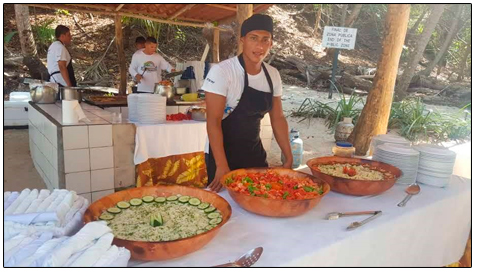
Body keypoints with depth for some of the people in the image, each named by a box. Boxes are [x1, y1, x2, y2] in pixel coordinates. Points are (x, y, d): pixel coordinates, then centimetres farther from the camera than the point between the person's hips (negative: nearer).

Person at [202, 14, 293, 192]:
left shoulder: (273, 75, -1)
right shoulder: (221, 71, -19)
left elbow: (277, 118, 5)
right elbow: (213, 121, -20)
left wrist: (289, 158, 2)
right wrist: (222, 166, -22)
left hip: (255, 153, 6)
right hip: (223, 154, -5)